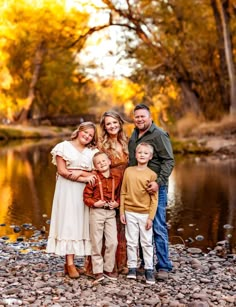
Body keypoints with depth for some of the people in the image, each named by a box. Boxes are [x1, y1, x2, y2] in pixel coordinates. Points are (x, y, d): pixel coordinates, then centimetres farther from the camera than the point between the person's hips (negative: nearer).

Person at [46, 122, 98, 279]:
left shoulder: (93, 151, 14)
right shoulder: (64, 146, 3)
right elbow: (62, 171, -7)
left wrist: (79, 173, -12)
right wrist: (84, 178, -14)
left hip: (86, 191, 4)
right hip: (68, 190, -3)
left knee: (81, 223, 0)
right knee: (68, 223, -6)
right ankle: (70, 264, -7)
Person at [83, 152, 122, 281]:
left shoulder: (117, 176, 2)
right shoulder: (94, 178, -7)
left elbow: (120, 193, 12)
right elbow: (86, 196, -5)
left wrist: (117, 203, -4)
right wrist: (95, 203, -19)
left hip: (111, 212, 3)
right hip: (96, 212, -3)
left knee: (113, 242, 3)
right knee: (97, 242, 4)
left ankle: (108, 269, 18)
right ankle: (98, 270, 15)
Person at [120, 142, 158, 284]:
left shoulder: (152, 174, -5)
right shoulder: (128, 171, 2)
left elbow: (154, 198, -5)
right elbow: (123, 193, 5)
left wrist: (151, 217, -8)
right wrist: (122, 212, 2)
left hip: (145, 214, -2)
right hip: (130, 213, 2)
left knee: (147, 243, 5)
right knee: (131, 242, 9)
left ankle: (149, 269, 13)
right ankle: (132, 268, 18)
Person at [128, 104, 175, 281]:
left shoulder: (159, 135, -8)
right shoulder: (134, 136, 15)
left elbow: (169, 161, -13)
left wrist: (159, 182, -23)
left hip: (155, 188, -7)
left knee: (158, 228, -4)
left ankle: (164, 267, 4)